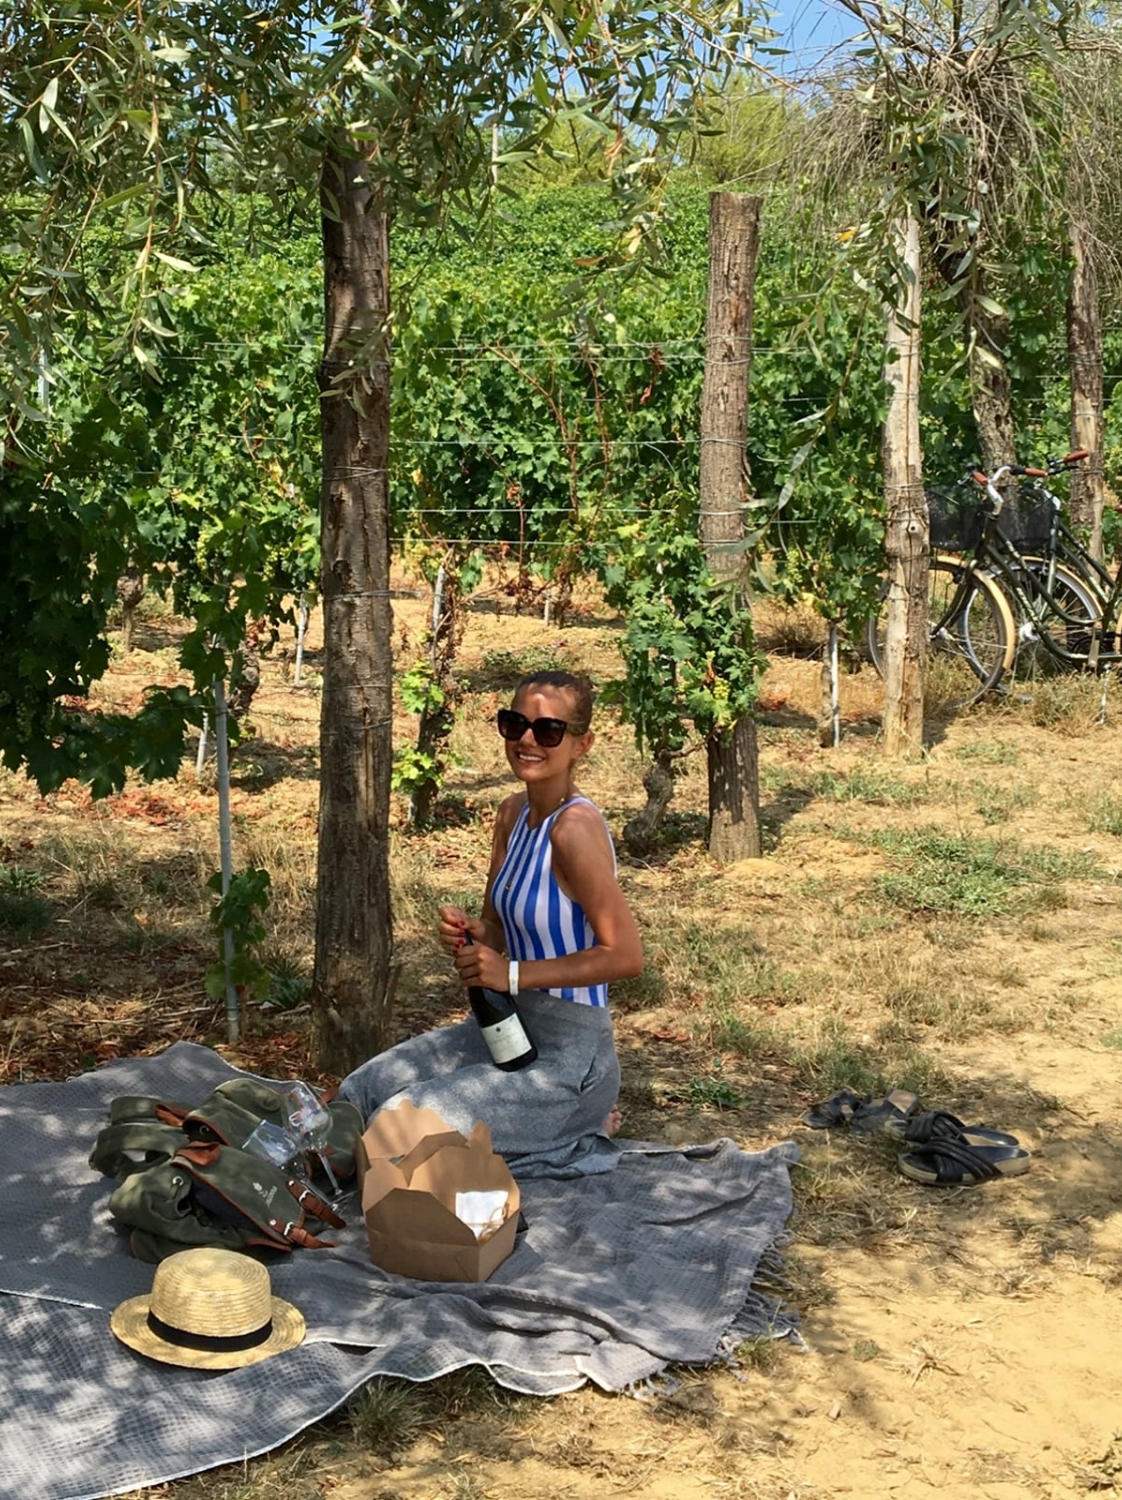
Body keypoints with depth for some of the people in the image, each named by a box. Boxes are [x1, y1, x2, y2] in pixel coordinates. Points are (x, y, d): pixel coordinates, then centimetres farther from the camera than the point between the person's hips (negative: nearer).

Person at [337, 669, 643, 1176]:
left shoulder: (575, 828, -22)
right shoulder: (512, 813, 4)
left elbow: (626, 955, -24)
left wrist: (515, 974, -23)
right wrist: (465, 934, -11)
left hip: (567, 1049, -9)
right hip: (510, 1025, 9)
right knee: (360, 1093, 12)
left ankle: (584, 1131, 3)